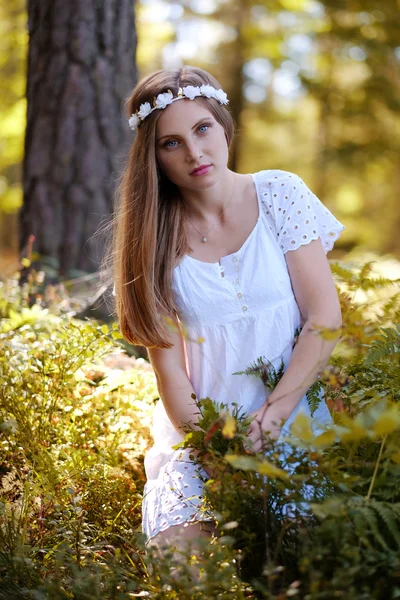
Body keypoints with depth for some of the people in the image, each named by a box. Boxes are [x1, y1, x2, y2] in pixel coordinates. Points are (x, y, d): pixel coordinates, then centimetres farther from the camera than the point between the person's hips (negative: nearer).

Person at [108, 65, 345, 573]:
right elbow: (168, 364, -3)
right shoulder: (153, 236, 1)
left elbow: (325, 319, -4)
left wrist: (270, 417, -14)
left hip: (295, 420, 0)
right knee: (177, 546, -20)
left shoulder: (280, 193, 0)